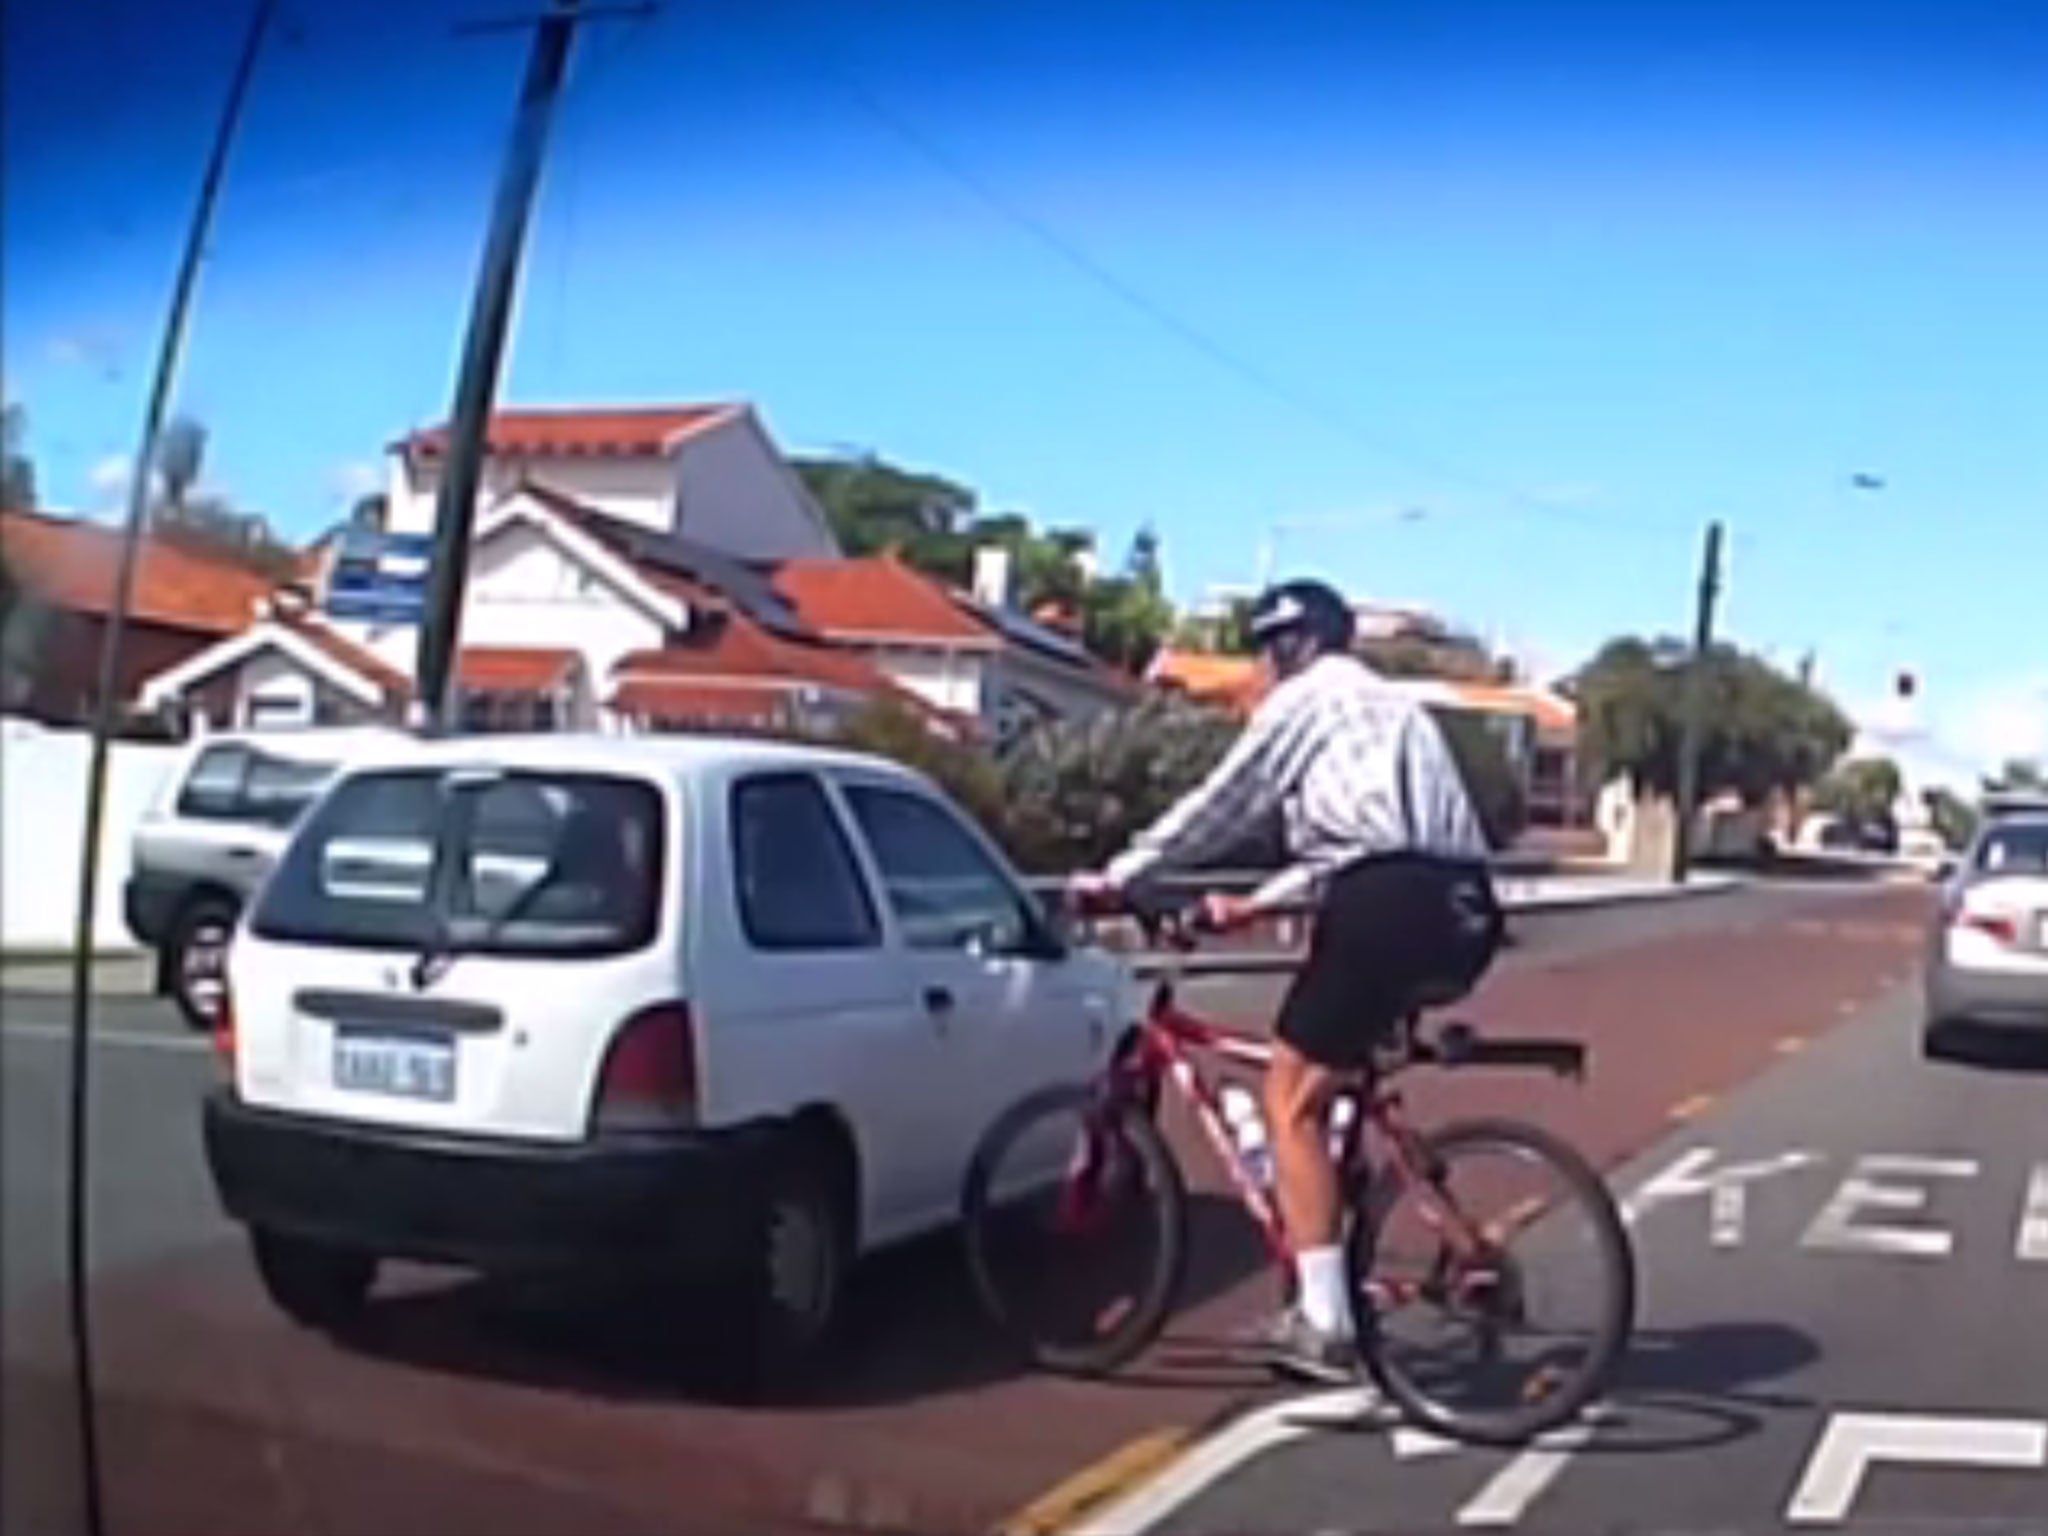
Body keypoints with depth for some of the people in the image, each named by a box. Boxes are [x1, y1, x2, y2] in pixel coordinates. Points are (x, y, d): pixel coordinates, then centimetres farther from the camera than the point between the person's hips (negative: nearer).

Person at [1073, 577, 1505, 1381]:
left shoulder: (1305, 699, 7)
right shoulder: (1394, 708, 32)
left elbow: (1219, 806, 6)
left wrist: (1117, 876, 14)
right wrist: (1252, 904, 35)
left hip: (1386, 905, -9)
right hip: (1460, 911, 9)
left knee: (1291, 1100, -1)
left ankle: (1324, 1322, -6)